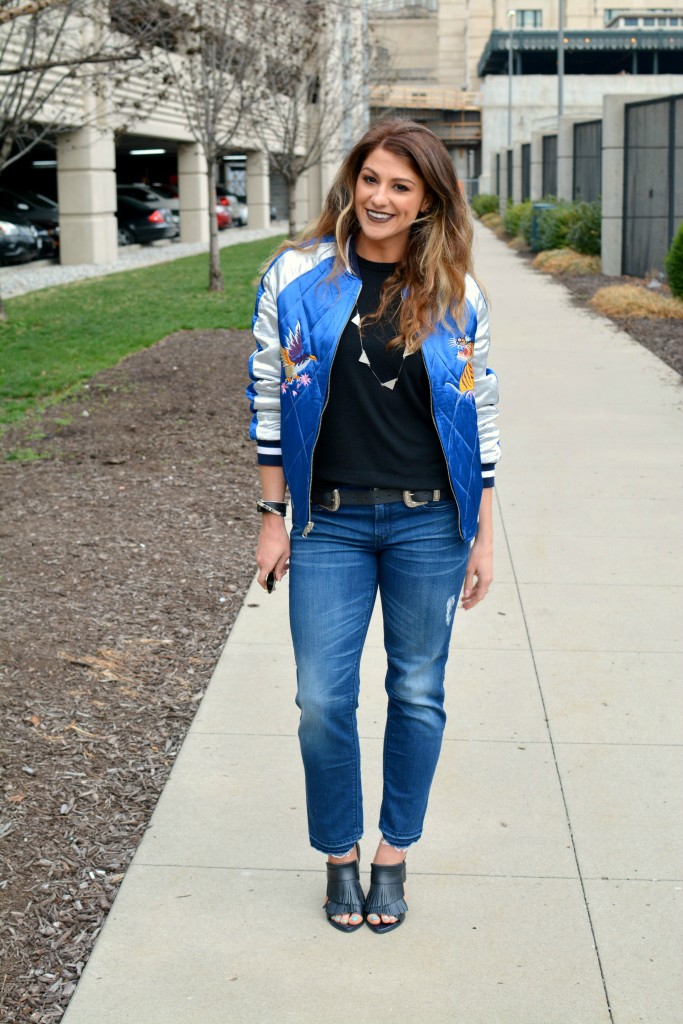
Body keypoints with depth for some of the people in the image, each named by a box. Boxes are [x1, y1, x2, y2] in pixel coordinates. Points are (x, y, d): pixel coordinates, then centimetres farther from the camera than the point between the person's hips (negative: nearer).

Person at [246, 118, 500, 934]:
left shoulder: (455, 296, 0)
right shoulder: (297, 276, -1)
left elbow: (479, 417, 6)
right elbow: (270, 400, 3)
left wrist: (482, 537, 5)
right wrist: (273, 517, 2)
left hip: (429, 522, 1)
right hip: (329, 523, 0)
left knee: (417, 692, 9)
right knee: (322, 700, 1)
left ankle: (393, 853, 28)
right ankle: (339, 856, 24)